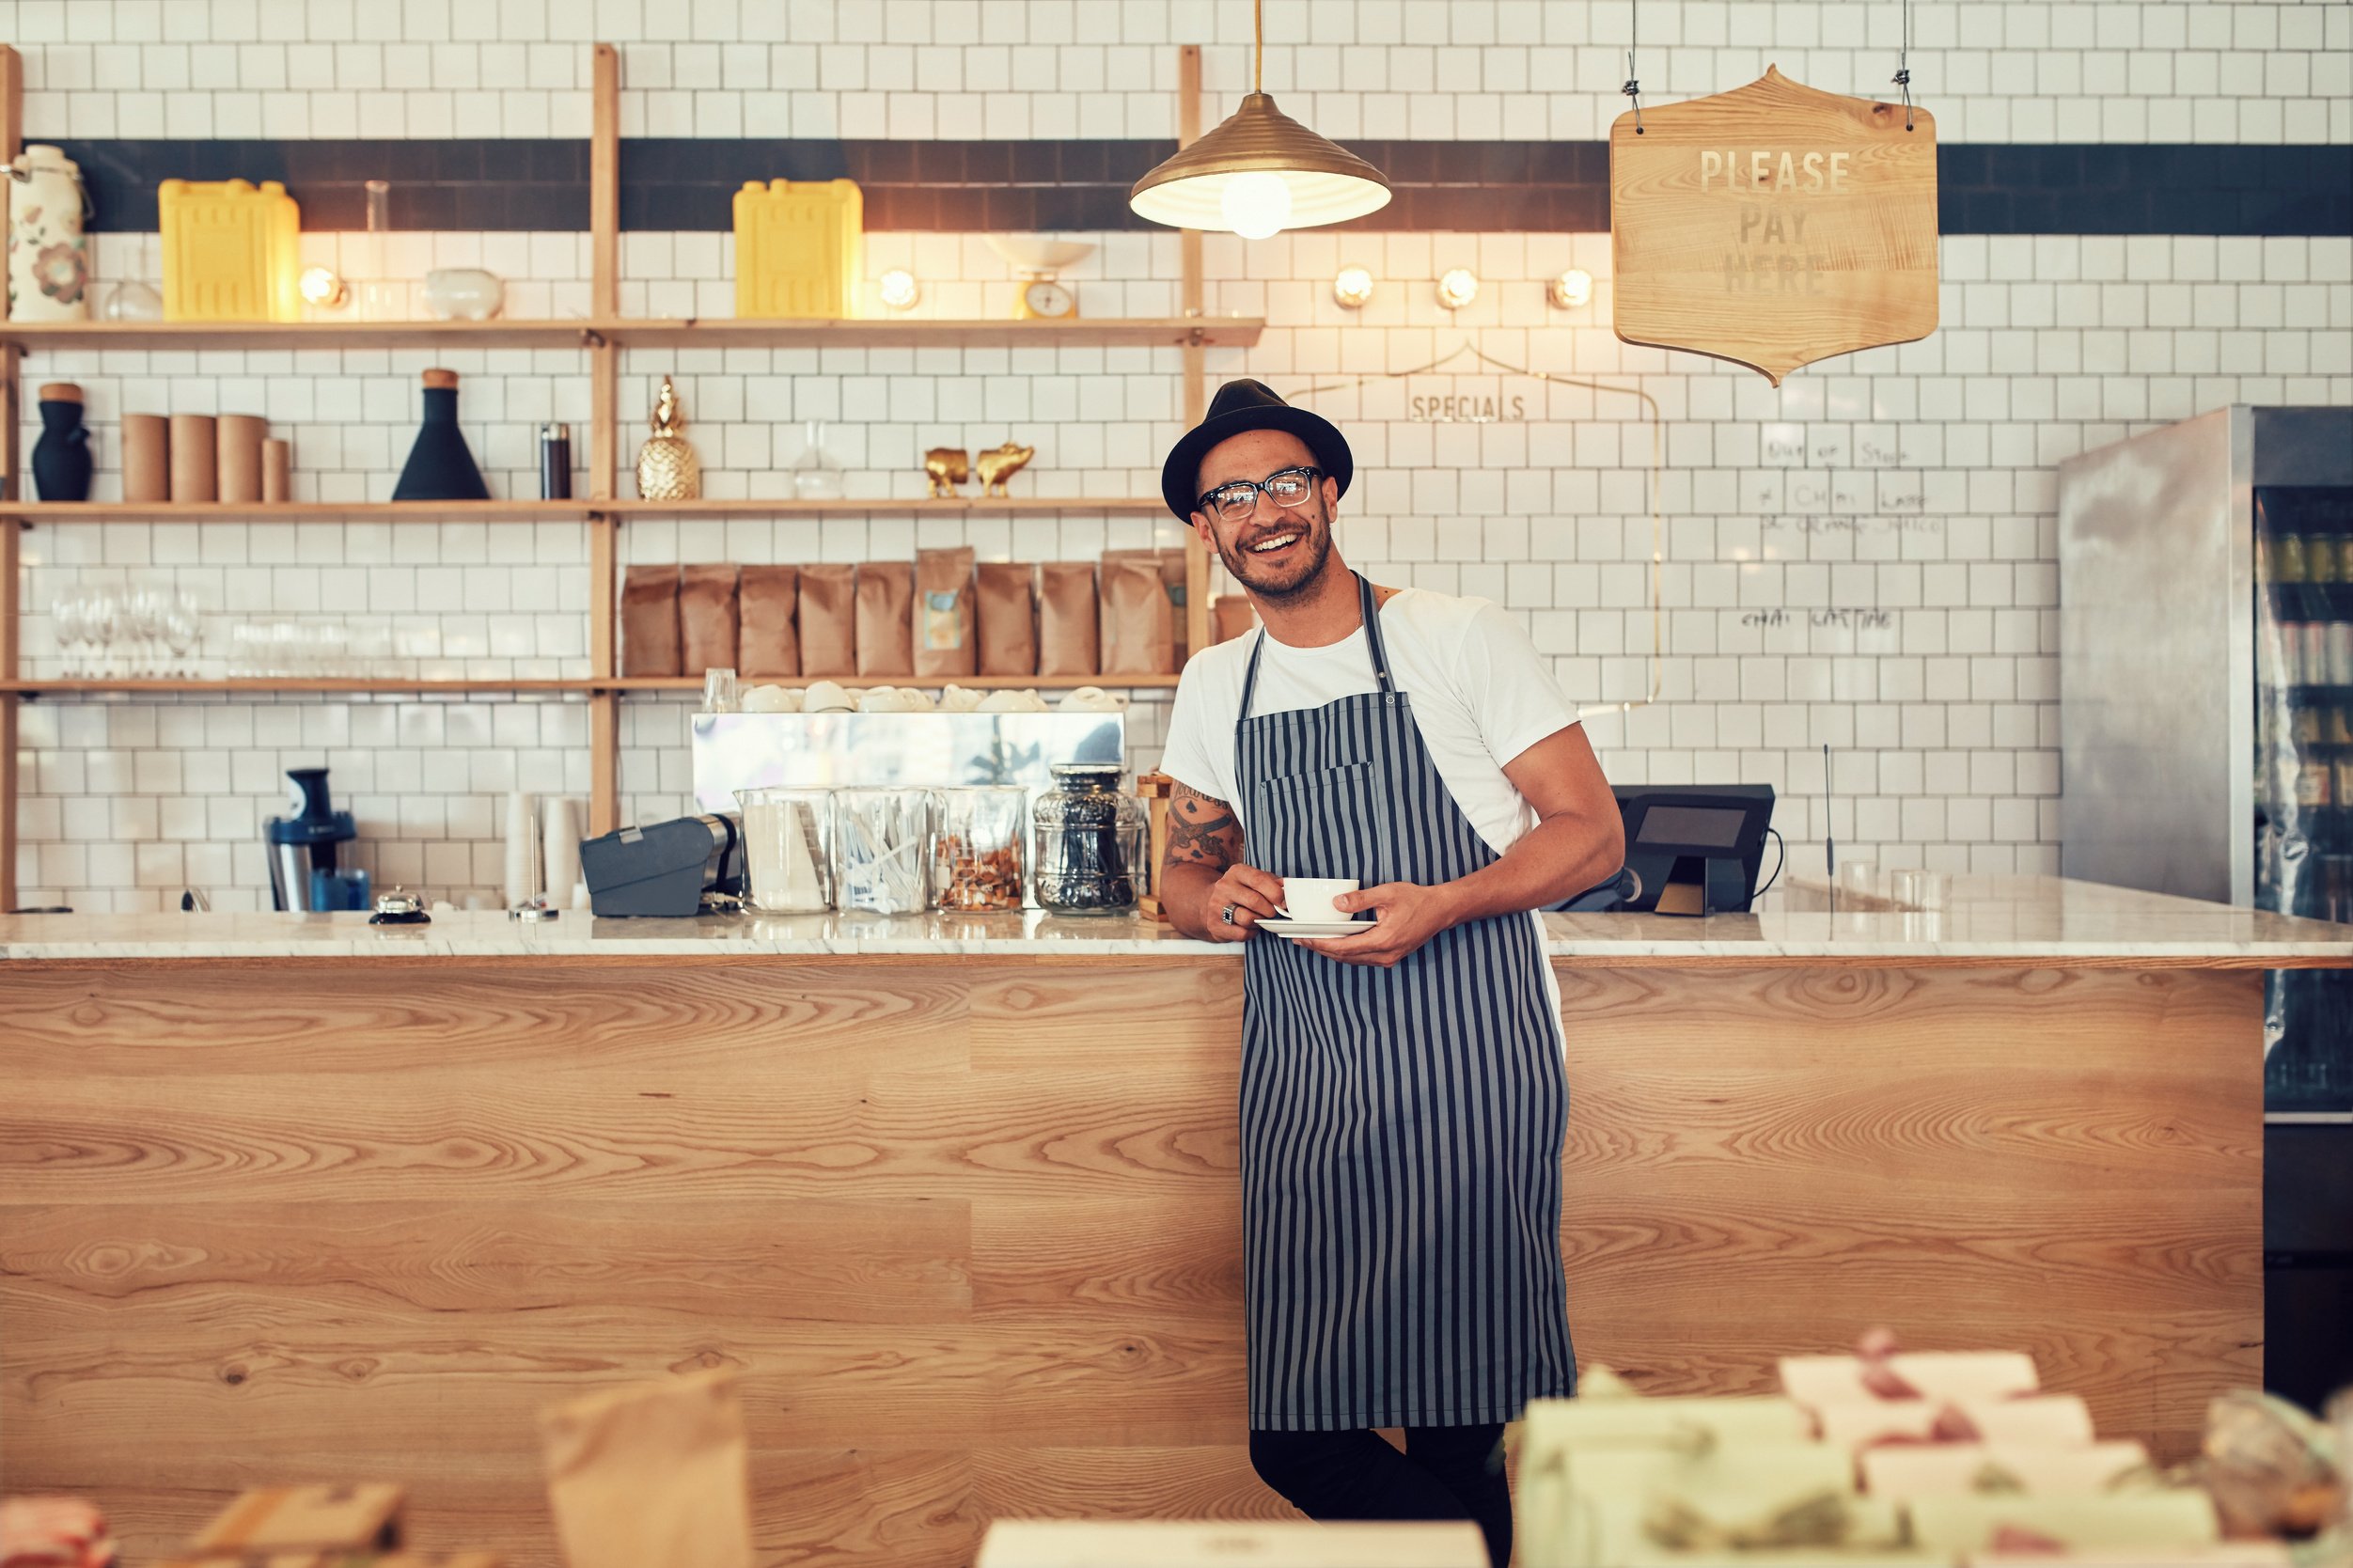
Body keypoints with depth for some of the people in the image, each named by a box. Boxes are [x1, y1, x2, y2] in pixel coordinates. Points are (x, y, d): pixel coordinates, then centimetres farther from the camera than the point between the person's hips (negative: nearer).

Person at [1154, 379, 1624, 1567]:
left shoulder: (1459, 639, 1)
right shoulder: (1213, 687, 15)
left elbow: (1592, 833, -1)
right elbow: (1184, 874, 23)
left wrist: (1440, 906, -16)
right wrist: (1214, 898, -2)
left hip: (1469, 1069, -4)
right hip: (1301, 1081, 4)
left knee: (1460, 1413, -6)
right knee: (1295, 1432, 0)